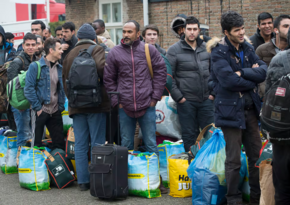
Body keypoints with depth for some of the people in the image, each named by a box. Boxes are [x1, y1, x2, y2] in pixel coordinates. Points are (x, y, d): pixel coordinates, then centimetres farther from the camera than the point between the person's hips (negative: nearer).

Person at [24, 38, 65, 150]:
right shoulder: (35, 66, -8)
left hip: (55, 112, 5)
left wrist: (61, 106, 7)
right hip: (40, 111, -5)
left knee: (59, 143, 7)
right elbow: (28, 89, -11)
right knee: (36, 144, 2)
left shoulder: (59, 68, 10)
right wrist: (37, 108, -13)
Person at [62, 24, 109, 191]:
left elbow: (65, 80, 16)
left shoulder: (70, 54, 13)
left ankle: (83, 181, 7)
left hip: (76, 106, 5)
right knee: (97, 144, -1)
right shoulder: (97, 49, -4)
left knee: (80, 144, 7)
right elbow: (101, 66, -24)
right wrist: (104, 83, -5)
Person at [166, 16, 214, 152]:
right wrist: (178, 96, -9)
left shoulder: (206, 48, 9)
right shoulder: (174, 50, -2)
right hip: (186, 101, -3)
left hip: (206, 100, 3)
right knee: (189, 135, 4)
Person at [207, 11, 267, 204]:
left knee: (257, 156, 11)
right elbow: (229, 80, -23)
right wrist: (252, 80, -9)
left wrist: (242, 73, -17)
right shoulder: (219, 52, -10)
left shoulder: (248, 48, 9)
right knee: (234, 160, 0)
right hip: (231, 110, -6)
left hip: (251, 109, 6)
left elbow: (264, 71, -4)